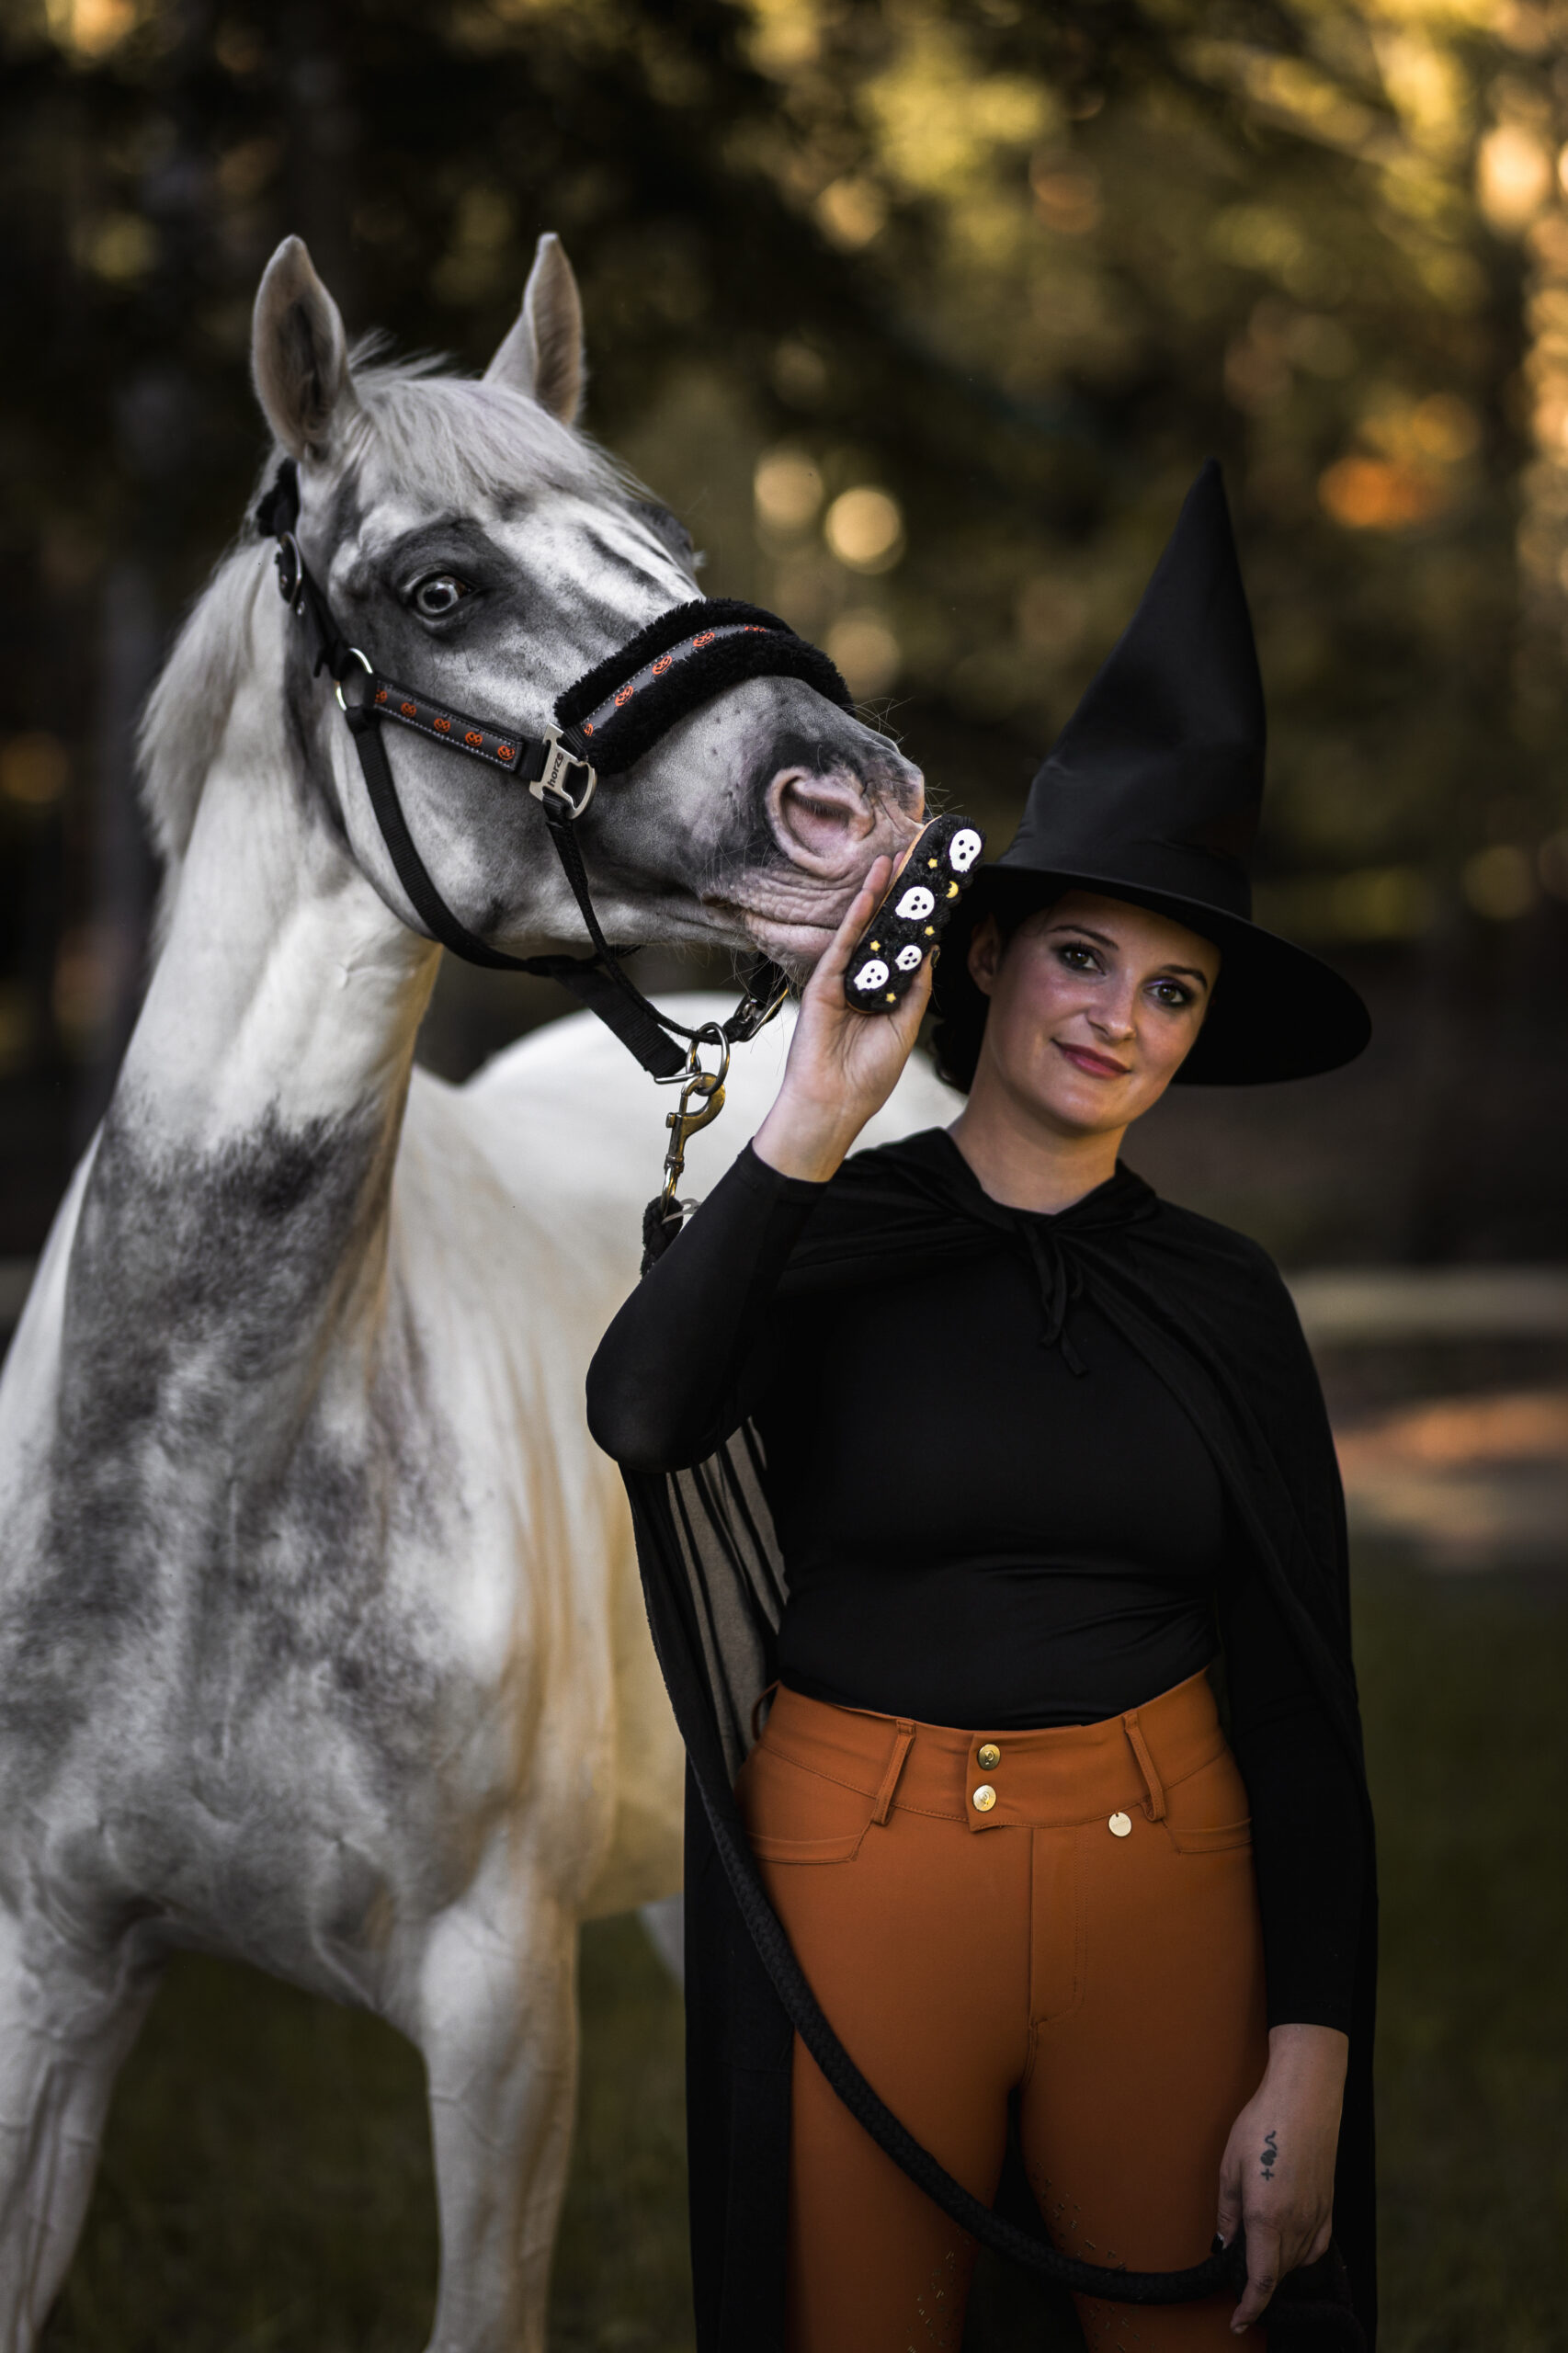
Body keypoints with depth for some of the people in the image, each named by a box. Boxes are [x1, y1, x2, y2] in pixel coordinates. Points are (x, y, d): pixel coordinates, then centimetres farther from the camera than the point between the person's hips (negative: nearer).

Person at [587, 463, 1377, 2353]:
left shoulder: (1222, 1299, 4)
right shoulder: (829, 1236, -3)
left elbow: (1294, 1692, 3)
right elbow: (639, 1413, -25)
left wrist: (1312, 2061, -3)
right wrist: (812, 1123, -29)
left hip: (1163, 1874, 2)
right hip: (858, 1862, -2)